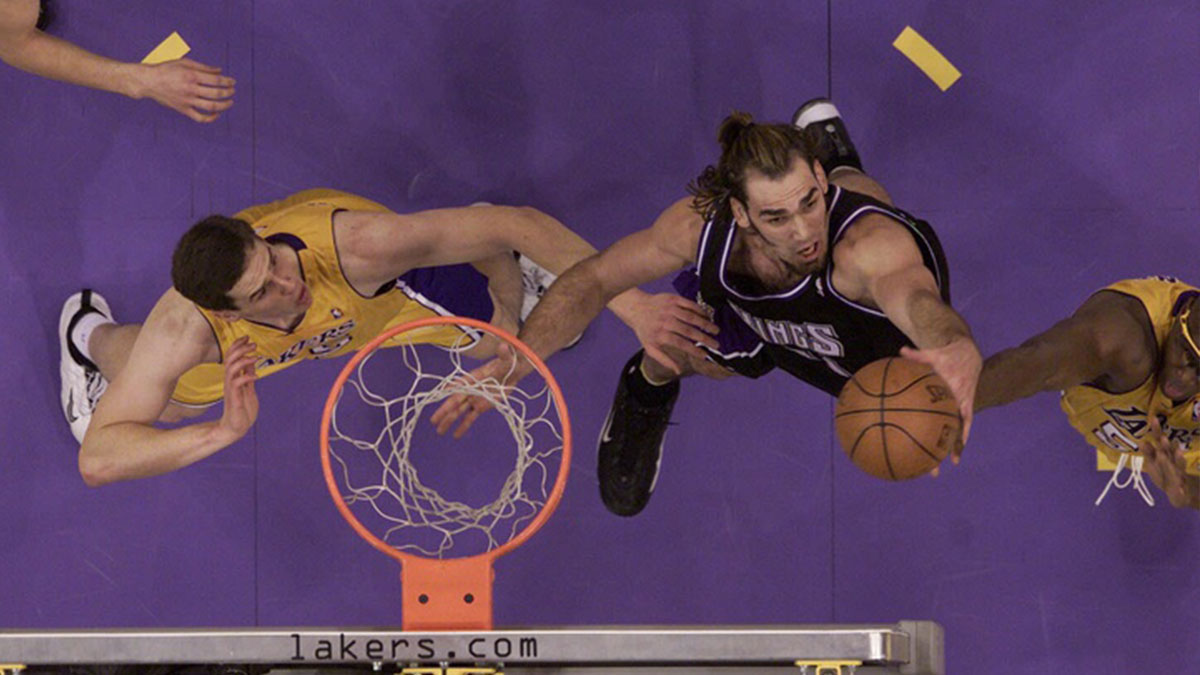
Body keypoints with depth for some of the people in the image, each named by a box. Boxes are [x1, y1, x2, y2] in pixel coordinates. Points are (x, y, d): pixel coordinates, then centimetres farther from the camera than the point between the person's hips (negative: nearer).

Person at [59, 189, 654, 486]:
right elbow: (96, 460, -53)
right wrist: (223, 434, -67)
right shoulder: (184, 327, -48)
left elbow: (518, 223, -50)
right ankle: (89, 330, 54)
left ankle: (493, 259, 45)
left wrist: (629, 303, -58)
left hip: (378, 291, 0)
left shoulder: (355, 244, -52)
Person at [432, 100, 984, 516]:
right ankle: (650, 388, 16)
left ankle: (832, 146, 57)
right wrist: (512, 361, -37)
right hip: (776, 330, 0)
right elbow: (593, 279, -25)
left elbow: (914, 294, -80)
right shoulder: (703, 222, -42)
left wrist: (955, 349, -104)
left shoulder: (871, 246, -56)